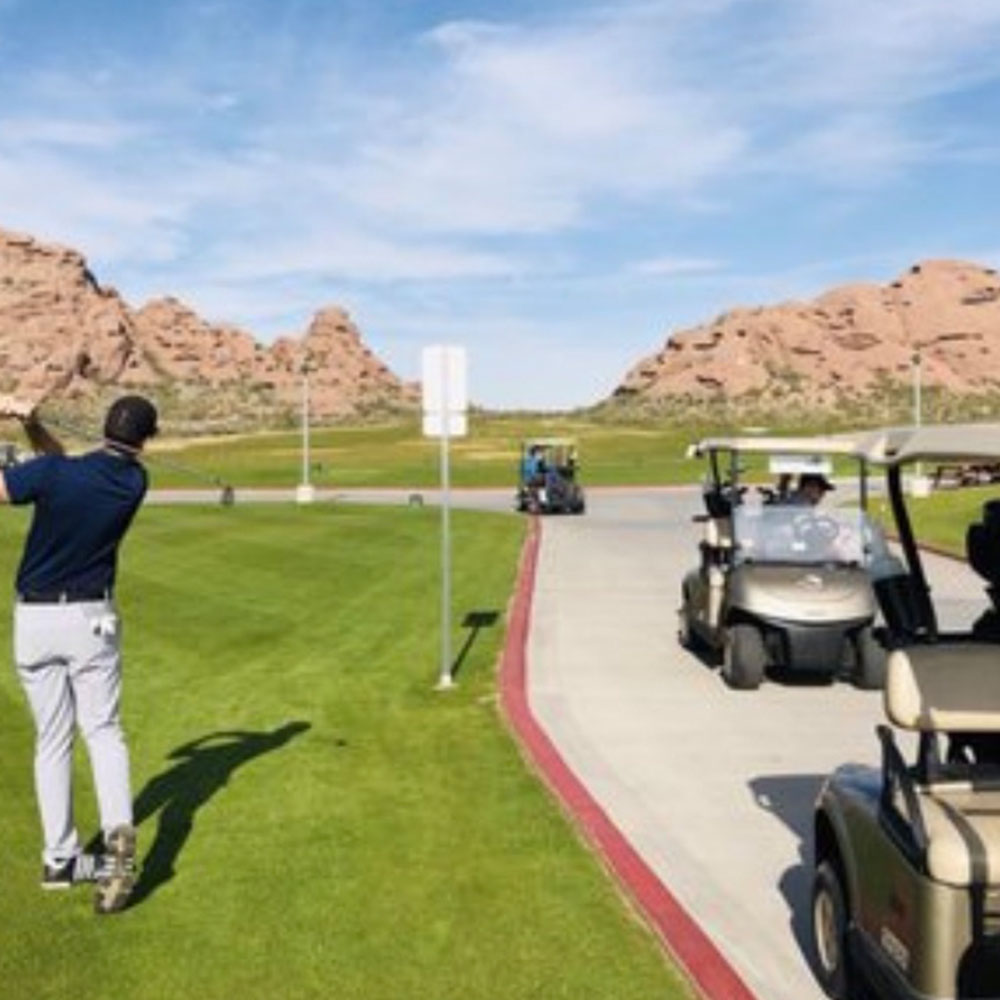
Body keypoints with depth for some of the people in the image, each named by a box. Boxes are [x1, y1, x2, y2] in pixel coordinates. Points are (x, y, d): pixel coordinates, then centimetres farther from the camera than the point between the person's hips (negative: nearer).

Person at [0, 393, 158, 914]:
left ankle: (60, 858, 15)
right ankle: (119, 832, -14)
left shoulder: (52, 474, -17)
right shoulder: (134, 482, -4)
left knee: (52, 740, 11)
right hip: (91, 618, 1)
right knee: (103, 730, 10)